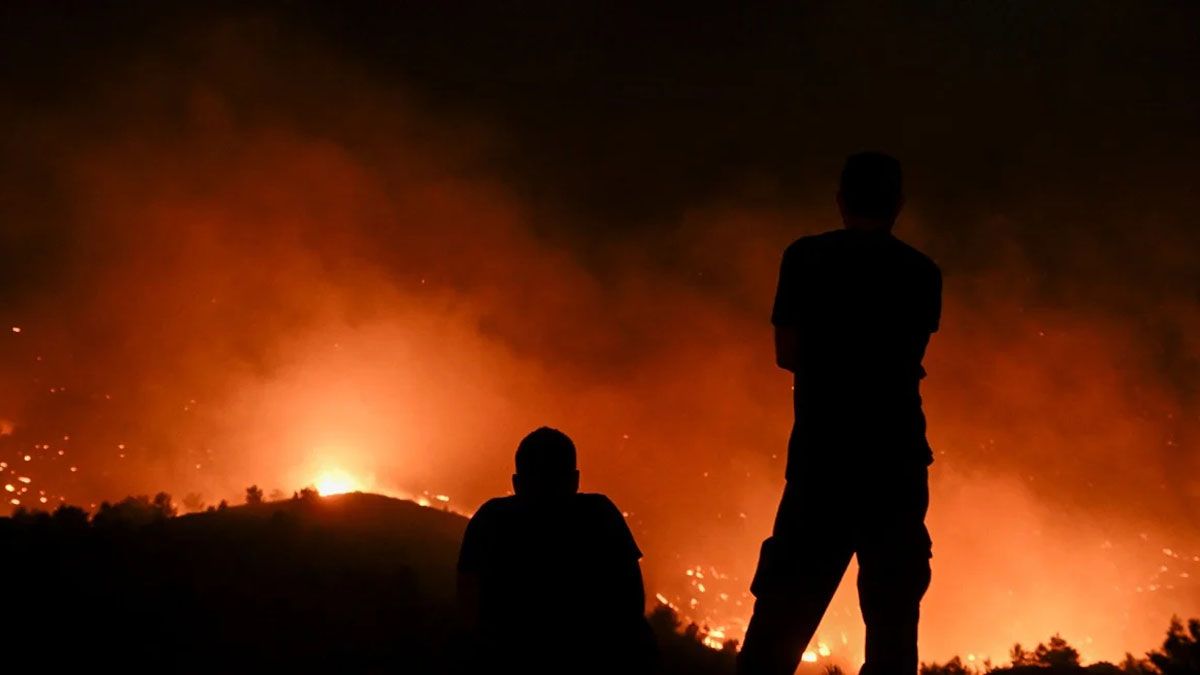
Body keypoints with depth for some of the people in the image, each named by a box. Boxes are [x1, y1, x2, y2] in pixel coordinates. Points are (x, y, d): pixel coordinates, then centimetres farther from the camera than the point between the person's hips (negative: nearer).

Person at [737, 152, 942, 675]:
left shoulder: (805, 258, 1)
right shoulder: (922, 272, 5)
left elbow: (788, 353, 2)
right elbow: (911, 359, 12)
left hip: (821, 455, -1)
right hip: (896, 459, 1)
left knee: (783, 612, 2)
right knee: (891, 617, 4)